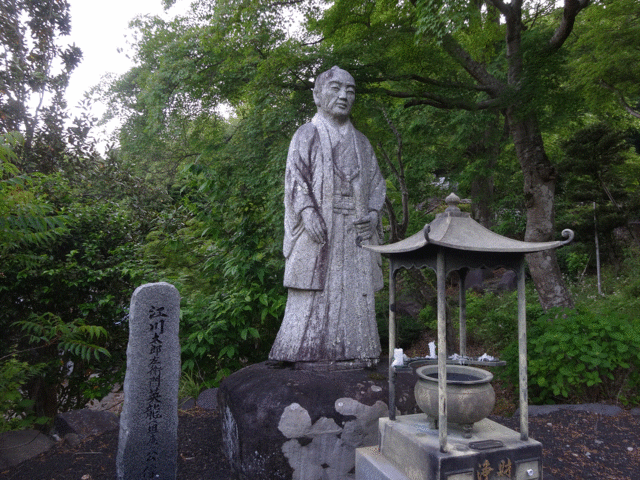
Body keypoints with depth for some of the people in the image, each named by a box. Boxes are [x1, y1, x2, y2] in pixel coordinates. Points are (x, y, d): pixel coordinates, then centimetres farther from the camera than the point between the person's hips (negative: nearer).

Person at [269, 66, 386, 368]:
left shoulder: (361, 142, 20)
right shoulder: (307, 135, 6)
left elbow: (377, 182, 17)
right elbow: (295, 177, -5)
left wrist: (374, 213, -2)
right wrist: (308, 213, -21)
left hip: (354, 232, 5)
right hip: (318, 230, -4)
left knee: (355, 292, 2)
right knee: (316, 291, -6)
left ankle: (351, 354, 11)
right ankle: (309, 355, 2)